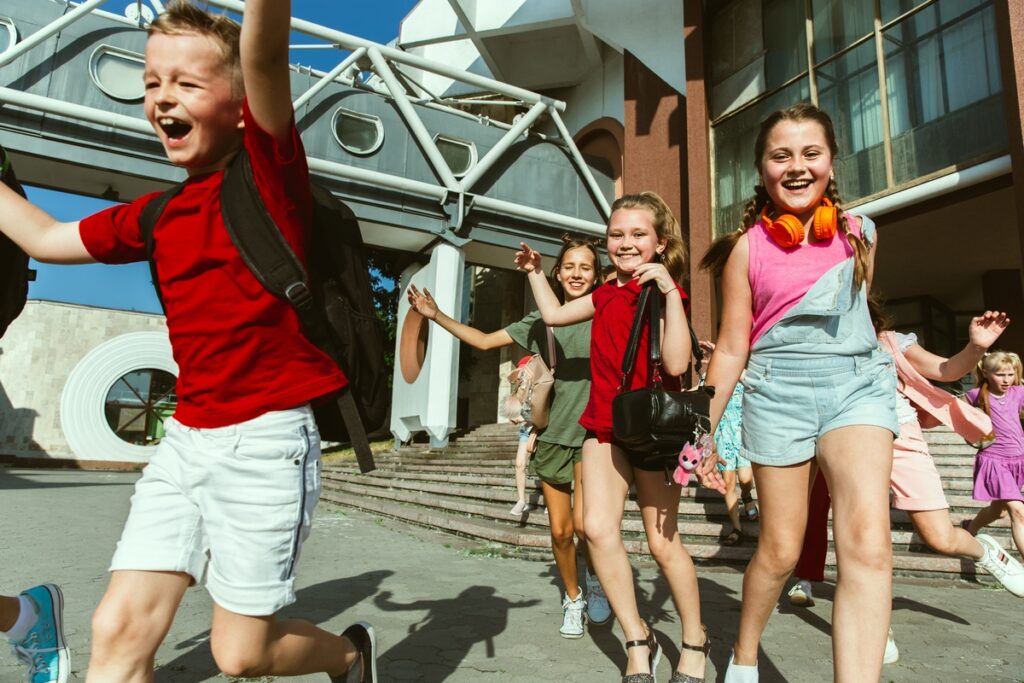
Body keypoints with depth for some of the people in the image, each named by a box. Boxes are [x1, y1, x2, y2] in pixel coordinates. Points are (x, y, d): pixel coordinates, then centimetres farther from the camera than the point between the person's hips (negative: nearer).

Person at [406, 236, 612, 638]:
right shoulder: (540, 321, 6)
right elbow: (484, 341, 11)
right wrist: (436, 316, 5)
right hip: (552, 435, 3)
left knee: (583, 525, -14)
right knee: (560, 530, 6)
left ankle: (595, 578, 20)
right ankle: (573, 599, 31)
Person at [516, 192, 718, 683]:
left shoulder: (663, 292, -9)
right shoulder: (607, 294, 11)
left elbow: (675, 363, -25)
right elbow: (554, 315, 25)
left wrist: (669, 291, -27)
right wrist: (534, 271, 23)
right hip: (604, 425, 5)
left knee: (663, 543, 3)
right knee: (598, 527, -12)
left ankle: (694, 643, 28)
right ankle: (638, 643, 5)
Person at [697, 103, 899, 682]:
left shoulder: (860, 233, 8)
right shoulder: (748, 247, 0)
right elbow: (731, 348, 2)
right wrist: (703, 428, 2)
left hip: (858, 380, 2)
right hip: (778, 390, -2)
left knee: (868, 543, -19)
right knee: (780, 551, 6)